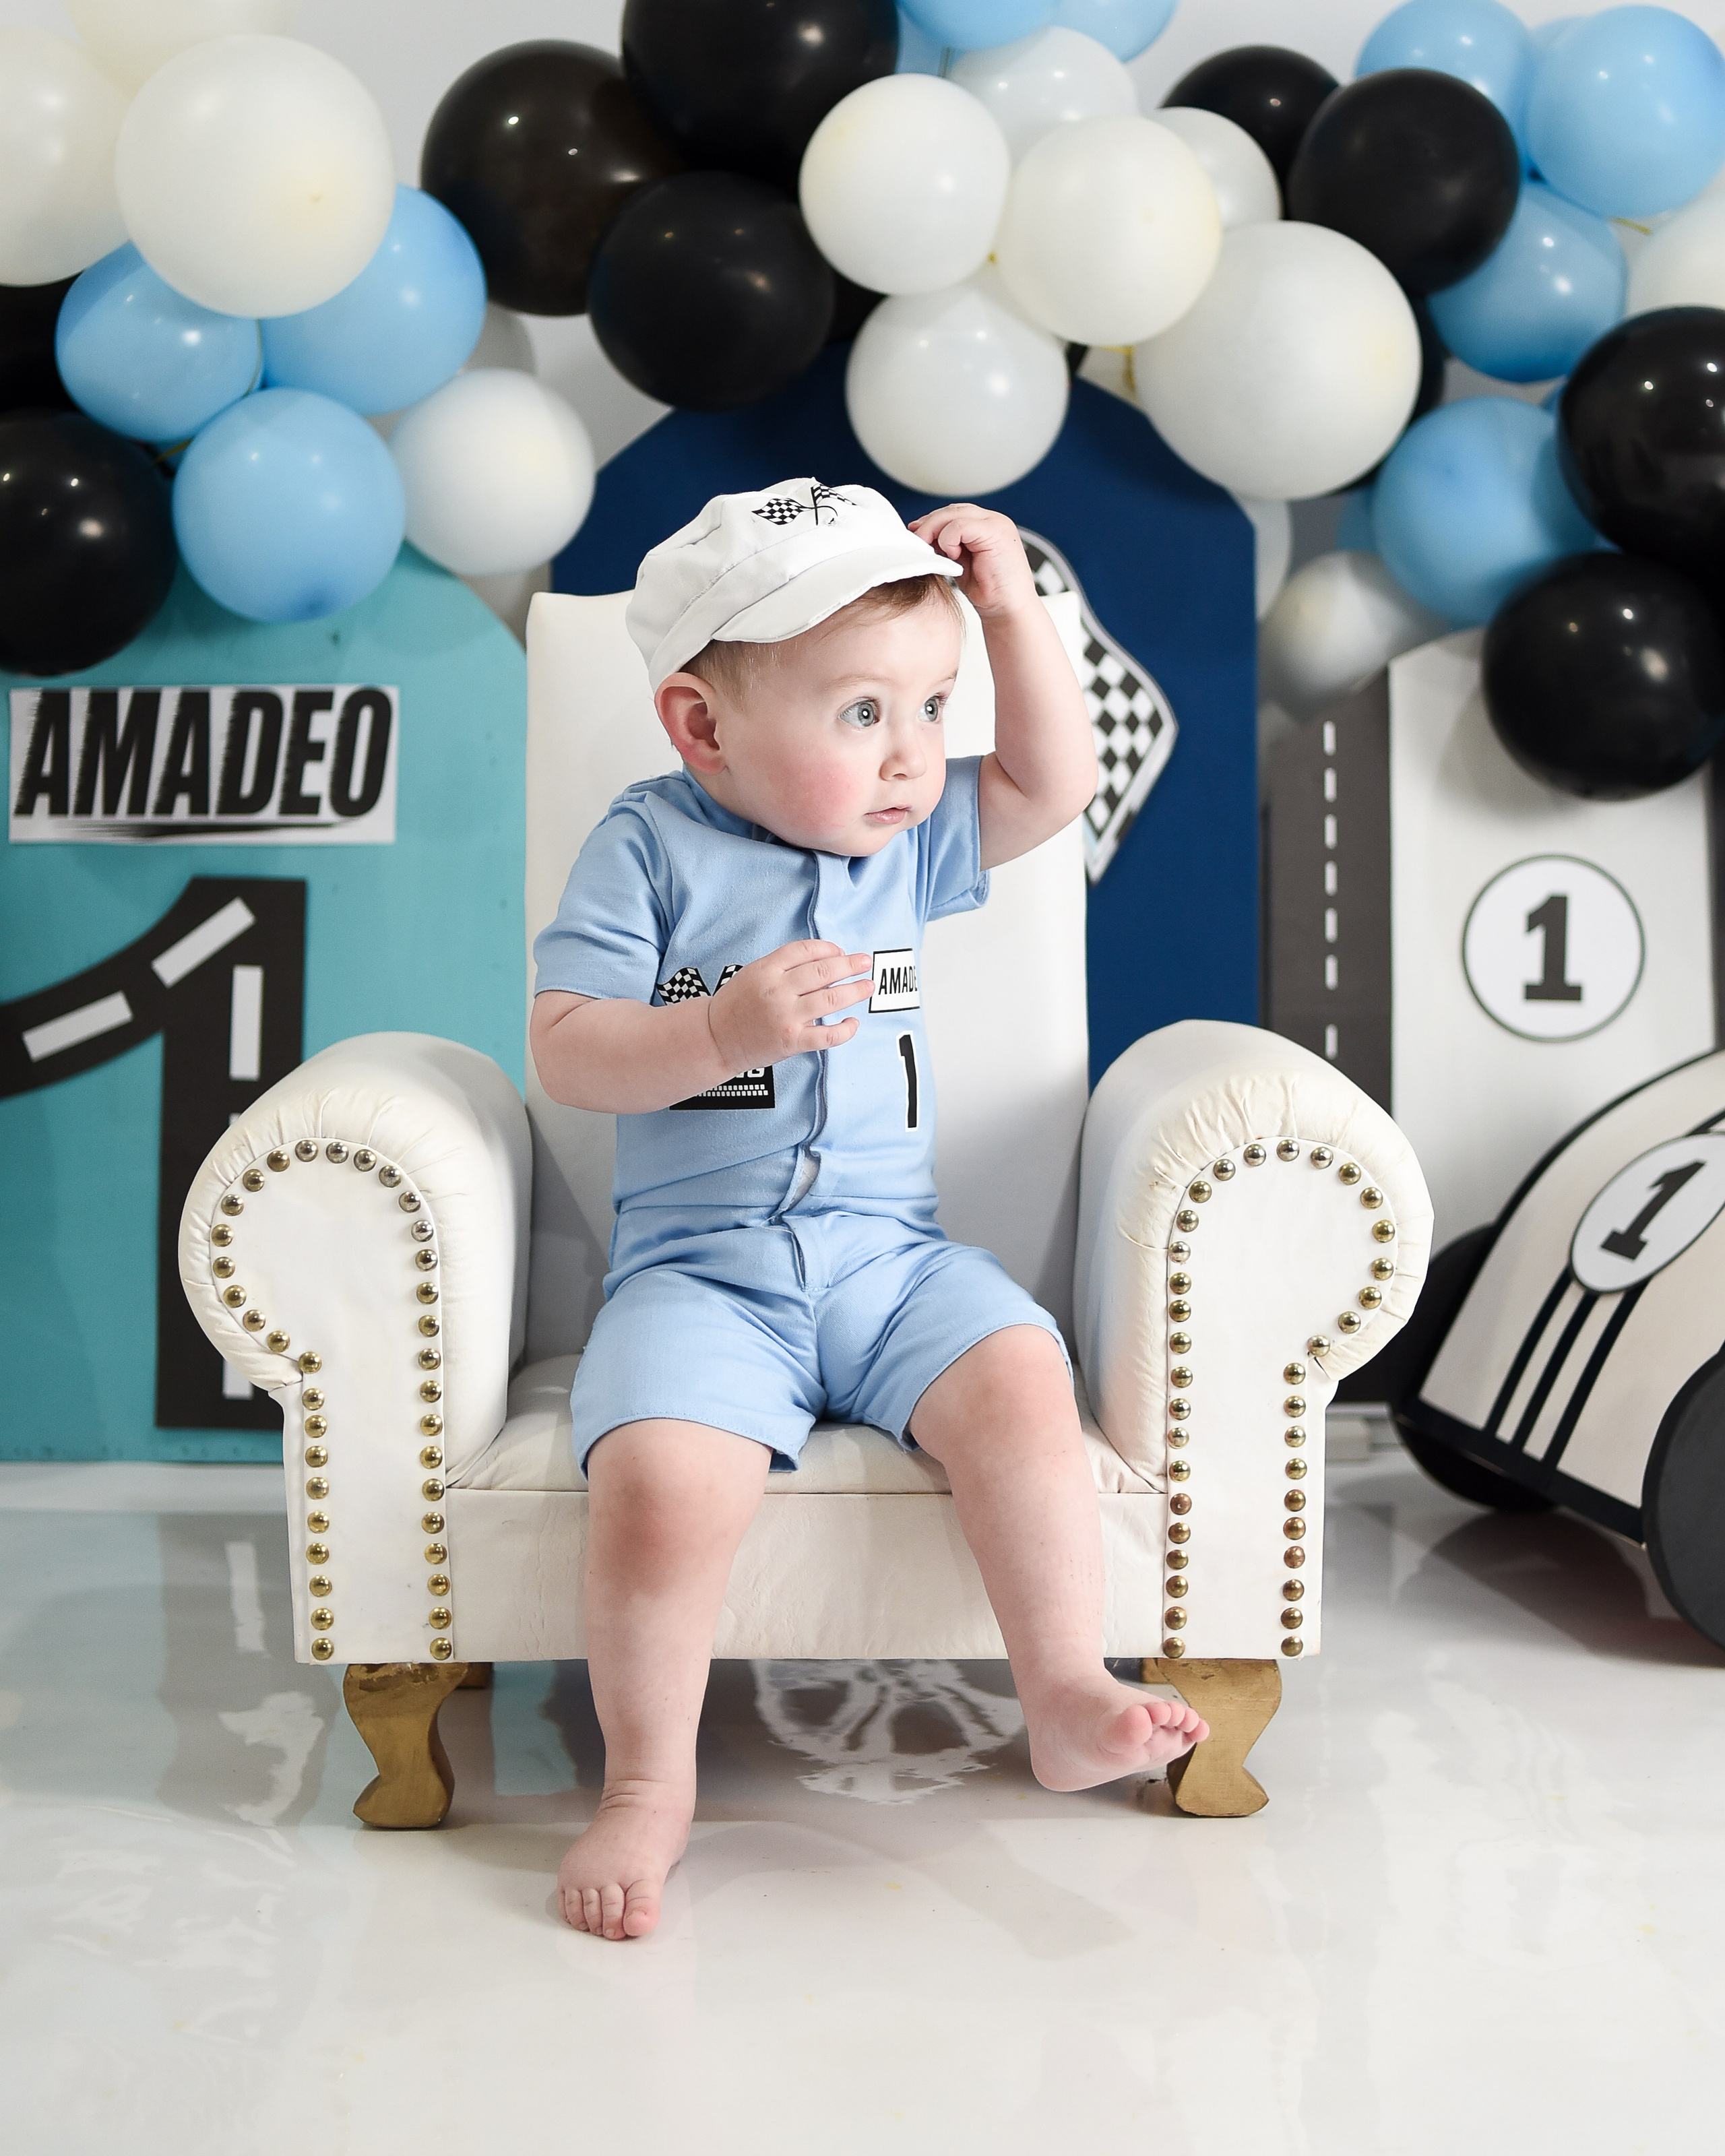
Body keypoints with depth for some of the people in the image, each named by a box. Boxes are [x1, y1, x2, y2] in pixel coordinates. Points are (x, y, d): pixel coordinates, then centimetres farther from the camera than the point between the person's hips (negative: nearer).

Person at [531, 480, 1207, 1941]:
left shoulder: (912, 838, 12)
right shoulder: (648, 849, -1)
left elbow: (1055, 784, 11)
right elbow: (565, 1052, -7)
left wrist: (1012, 605, 4)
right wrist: (726, 1029, -23)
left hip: (893, 1254, 4)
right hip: (700, 1265, -3)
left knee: (1019, 1385, -25)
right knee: (658, 1483, -27)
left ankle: (1069, 1699, -9)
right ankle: (649, 1784, -4)